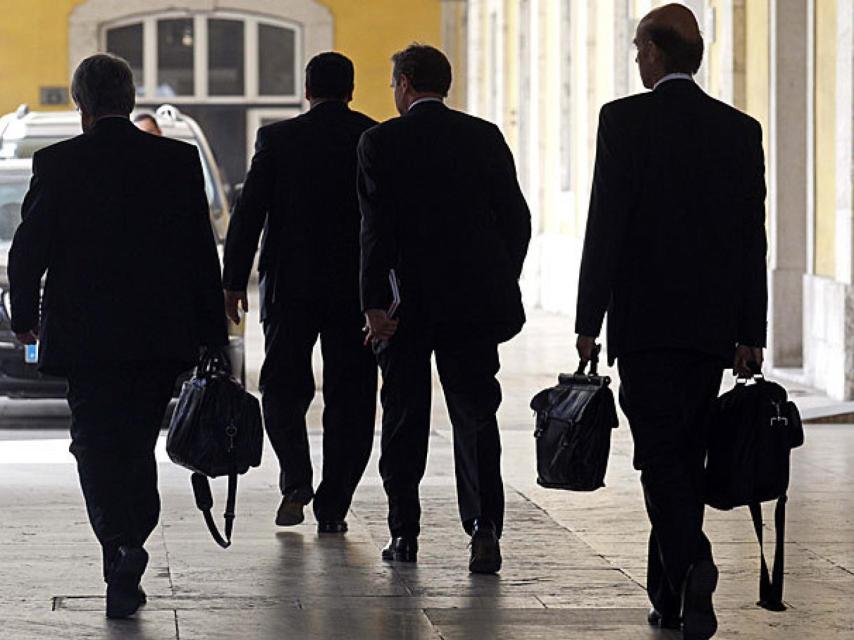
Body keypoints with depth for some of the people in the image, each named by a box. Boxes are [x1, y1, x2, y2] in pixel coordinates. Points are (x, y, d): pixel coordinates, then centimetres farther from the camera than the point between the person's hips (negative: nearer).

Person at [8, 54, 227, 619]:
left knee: (99, 450, 2)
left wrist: (24, 317, 13)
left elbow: (30, 248, -3)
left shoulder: (57, 163, -5)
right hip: (162, 335, 2)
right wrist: (214, 337, 5)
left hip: (86, 335, -2)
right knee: (137, 447, 15)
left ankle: (121, 546, -17)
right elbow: (203, 254, 1)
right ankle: (128, 553, 18)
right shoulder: (179, 160, 1)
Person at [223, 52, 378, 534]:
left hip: (290, 284, -1)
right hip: (357, 288, 1)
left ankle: (297, 480, -5)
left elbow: (249, 213, -5)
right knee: (349, 395, 8)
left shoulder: (277, 138, -4)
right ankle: (333, 507, 6)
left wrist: (234, 283, 2)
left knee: (284, 386, 14)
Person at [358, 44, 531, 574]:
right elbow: (516, 218, 5)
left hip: (409, 301, -2)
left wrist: (375, 302, -11)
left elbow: (377, 227, -11)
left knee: (405, 417, 10)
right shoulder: (486, 137, 5)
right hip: (474, 300, 2)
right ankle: (484, 525, -14)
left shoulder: (382, 142, -4)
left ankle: (405, 532, 13)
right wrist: (501, 288, 13)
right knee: (475, 414, 3)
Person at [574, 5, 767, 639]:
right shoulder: (741, 130, 6)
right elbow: (752, 238, 6)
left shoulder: (625, 119, -7)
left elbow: (606, 224, -9)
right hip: (714, 326, 4)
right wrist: (750, 334, 10)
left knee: (661, 457, -4)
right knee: (687, 456, 13)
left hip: (646, 321, -4)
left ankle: (693, 565, -25)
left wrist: (590, 321, -4)